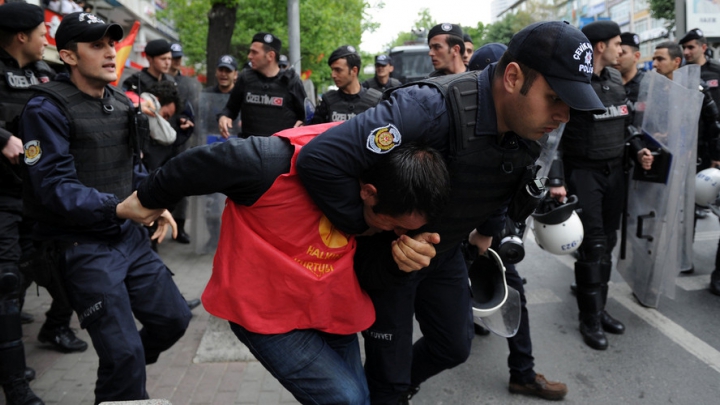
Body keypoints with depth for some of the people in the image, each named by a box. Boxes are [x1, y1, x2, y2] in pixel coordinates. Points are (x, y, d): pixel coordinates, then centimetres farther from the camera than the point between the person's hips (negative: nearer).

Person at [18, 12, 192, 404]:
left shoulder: (122, 103, 10)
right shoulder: (46, 109, -11)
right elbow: (55, 188, -18)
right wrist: (119, 208, -30)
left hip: (129, 237, 7)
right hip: (81, 247, -7)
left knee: (174, 317, 10)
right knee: (125, 352, -7)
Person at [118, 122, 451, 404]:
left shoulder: (385, 167, -11)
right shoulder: (284, 164, -33)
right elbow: (202, 164, -19)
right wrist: (148, 200, -2)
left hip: (330, 308, 6)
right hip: (266, 311, -6)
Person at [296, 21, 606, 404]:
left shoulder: (528, 128, -10)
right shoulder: (432, 109, -37)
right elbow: (319, 159, -42)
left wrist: (489, 230, 19)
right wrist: (367, 229, -30)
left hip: (444, 253, 7)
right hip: (386, 257, -7)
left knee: (454, 347, 21)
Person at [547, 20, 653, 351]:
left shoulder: (616, 79, 10)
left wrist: (637, 150, 5)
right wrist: (555, 181, -21)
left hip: (614, 171, 7)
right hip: (583, 172, -7)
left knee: (608, 243, 11)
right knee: (592, 245, -5)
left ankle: (599, 308, 24)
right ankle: (589, 319, 8)